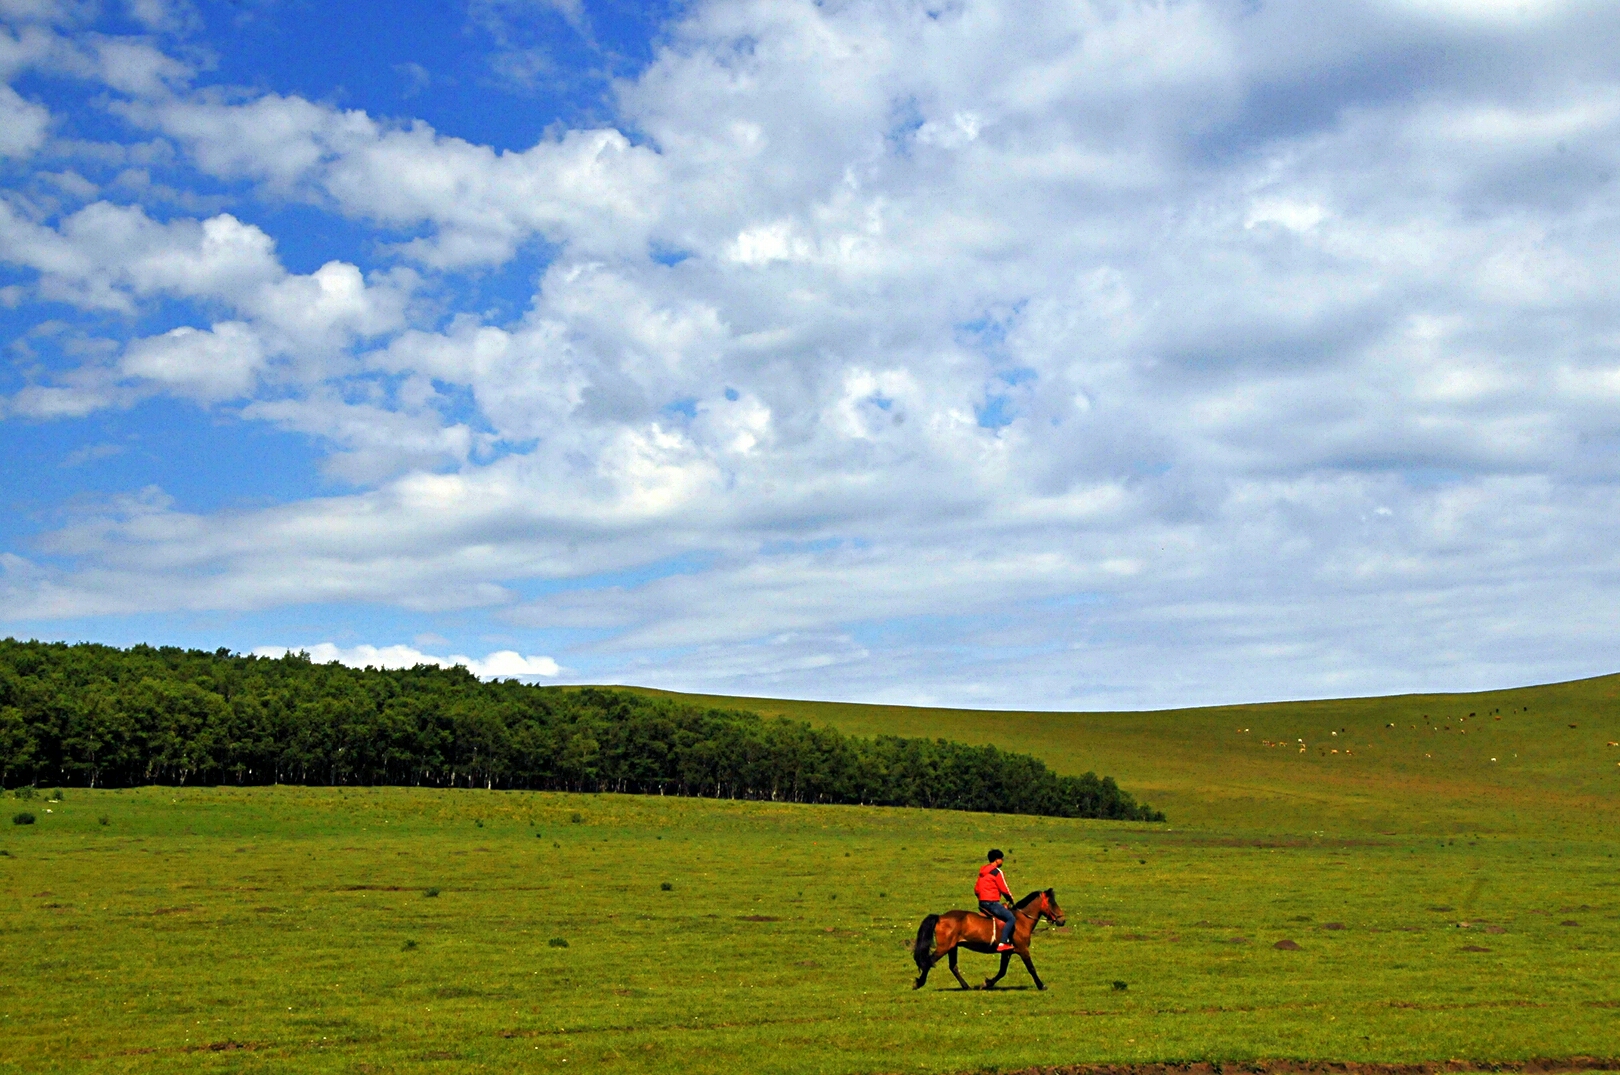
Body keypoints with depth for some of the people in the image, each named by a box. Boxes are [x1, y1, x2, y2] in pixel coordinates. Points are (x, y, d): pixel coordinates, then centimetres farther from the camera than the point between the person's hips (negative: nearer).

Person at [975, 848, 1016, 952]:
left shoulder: (982, 871, 16)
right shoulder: (997, 872, -10)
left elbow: (976, 890, 20)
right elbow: (1004, 889, -7)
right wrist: (1010, 900, 9)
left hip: (982, 904, 10)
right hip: (992, 903, -10)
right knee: (1011, 918, -15)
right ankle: (1002, 943, -27)